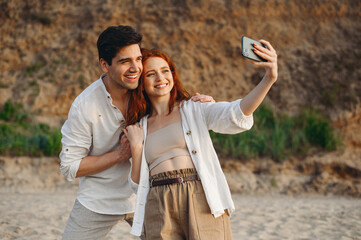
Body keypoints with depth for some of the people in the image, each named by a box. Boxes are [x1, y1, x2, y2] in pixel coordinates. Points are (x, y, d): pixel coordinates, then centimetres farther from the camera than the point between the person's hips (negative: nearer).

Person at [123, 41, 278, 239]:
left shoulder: (195, 109, 11)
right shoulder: (140, 128, 19)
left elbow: (237, 115, -9)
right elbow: (138, 185, 15)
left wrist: (269, 79, -22)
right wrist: (136, 147, 1)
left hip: (202, 202, -2)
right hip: (160, 212, 2)